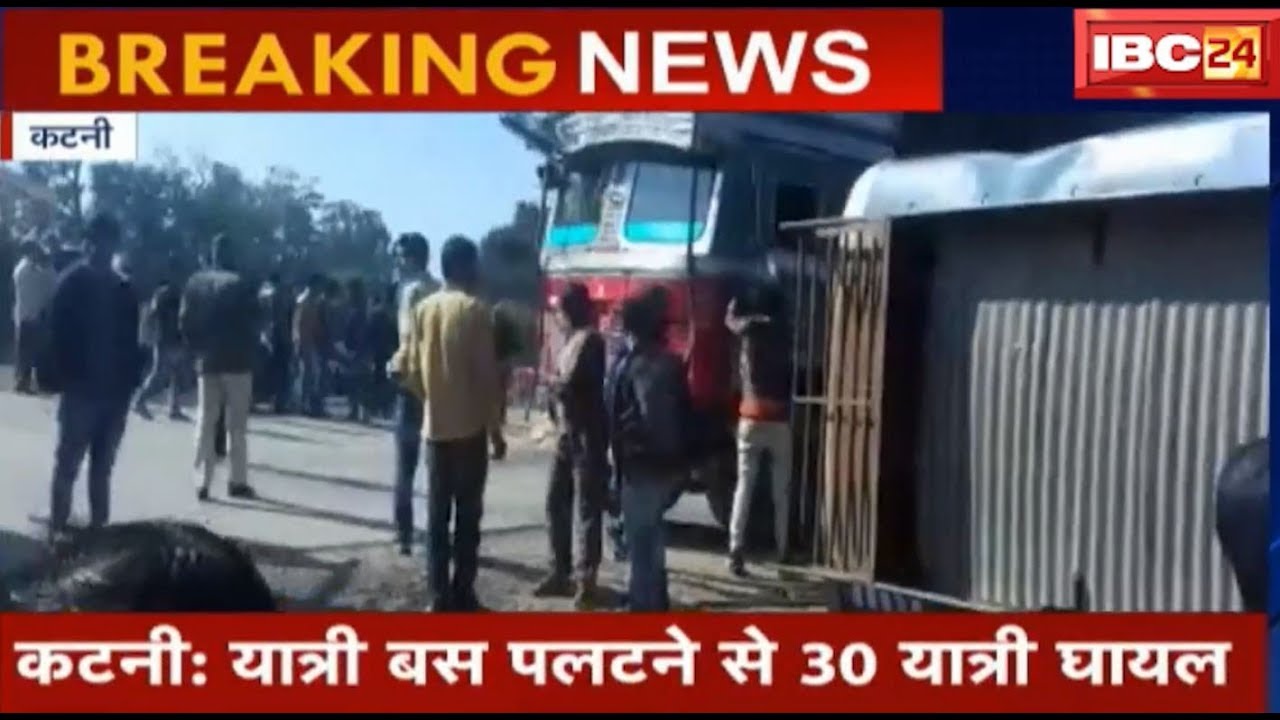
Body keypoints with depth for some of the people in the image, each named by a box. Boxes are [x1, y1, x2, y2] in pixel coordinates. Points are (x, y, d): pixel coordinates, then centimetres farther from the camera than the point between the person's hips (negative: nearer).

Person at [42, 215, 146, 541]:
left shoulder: (123, 289, 9)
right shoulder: (71, 283, -3)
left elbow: (130, 340, 9)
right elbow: (58, 335, -8)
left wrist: (130, 381, 1)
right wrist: (64, 380, -15)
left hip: (114, 391, 4)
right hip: (81, 390, -4)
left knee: (102, 466, 10)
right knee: (68, 464, 0)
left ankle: (99, 527, 16)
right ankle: (57, 528, 5)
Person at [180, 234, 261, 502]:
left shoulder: (195, 283, 5)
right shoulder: (241, 285, -8)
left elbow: (185, 322, 3)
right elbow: (250, 324, -9)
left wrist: (197, 350, 12)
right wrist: (250, 354, 4)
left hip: (206, 361, 4)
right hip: (236, 361, -3)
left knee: (205, 421, 8)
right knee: (236, 424, 3)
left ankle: (202, 482, 4)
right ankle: (237, 481, 3)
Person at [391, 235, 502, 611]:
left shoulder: (423, 309, 6)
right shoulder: (475, 310, -10)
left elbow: (410, 368, 6)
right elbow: (486, 373, -11)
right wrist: (494, 420, -3)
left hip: (434, 424, 5)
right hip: (470, 425, -5)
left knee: (437, 513, 8)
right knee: (468, 513, 1)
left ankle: (439, 595, 11)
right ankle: (462, 595, 4)